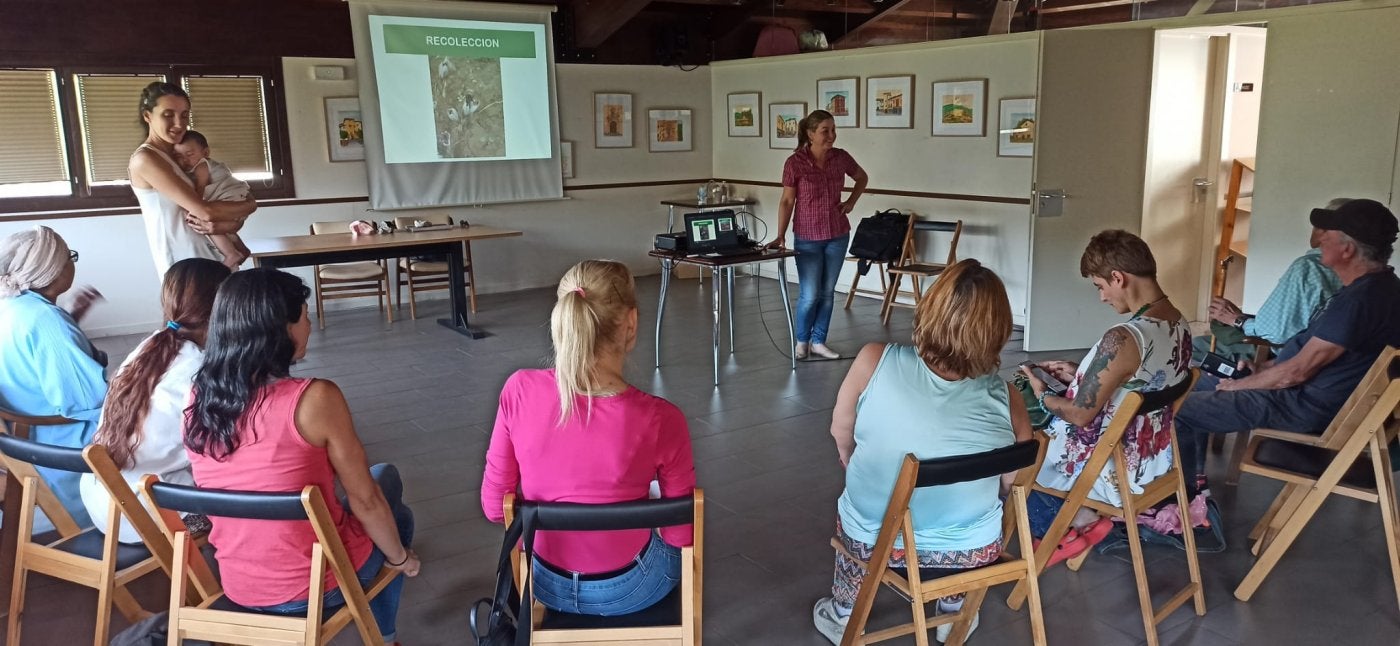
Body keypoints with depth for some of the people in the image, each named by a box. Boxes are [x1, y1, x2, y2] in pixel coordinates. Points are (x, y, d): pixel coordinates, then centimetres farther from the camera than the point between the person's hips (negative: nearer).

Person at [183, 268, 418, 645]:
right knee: (393, 515, 27)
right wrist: (401, 558, 3)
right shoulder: (315, 398, -24)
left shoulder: (197, 399, -6)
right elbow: (365, 502, -15)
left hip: (236, 588, 6)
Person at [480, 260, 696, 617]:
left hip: (547, 584, 3)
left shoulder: (520, 391, -21)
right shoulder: (660, 419, -27)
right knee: (681, 544, 34)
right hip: (627, 589, -3)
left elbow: (494, 505, -9)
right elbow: (682, 535, -13)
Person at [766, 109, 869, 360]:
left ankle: (818, 341, 22)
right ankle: (801, 340, 20)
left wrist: (851, 202, 5)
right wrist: (780, 235, -14)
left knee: (827, 292, 10)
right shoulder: (795, 162, -12)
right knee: (810, 295, -2)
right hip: (808, 237, -4)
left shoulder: (841, 158, -2)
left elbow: (862, 177, 18)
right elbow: (787, 201, -8)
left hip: (837, 235, 4)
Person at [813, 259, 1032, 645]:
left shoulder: (874, 362, -21)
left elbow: (841, 435, -4)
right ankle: (955, 612, 48)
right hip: (971, 550, 1)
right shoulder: (1005, 400, -17)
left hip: (874, 541, 0)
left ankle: (843, 615, 48)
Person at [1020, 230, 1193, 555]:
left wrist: (1042, 395, -3)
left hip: (1113, 472, -9)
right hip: (1150, 460, 9)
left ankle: (1082, 521, 13)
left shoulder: (1123, 338, -32)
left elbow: (1081, 415, -22)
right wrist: (1078, 375, 8)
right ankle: (1082, 518, 16)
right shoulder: (1178, 325, -3)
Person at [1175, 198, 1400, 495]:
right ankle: (1196, 480, 24)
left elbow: (1297, 371, -24)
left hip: (1307, 407, -11)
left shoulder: (1360, 300, -28)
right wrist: (1263, 368, 10)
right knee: (1203, 384, 19)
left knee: (1179, 410, -13)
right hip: (1310, 392, 11)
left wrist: (1239, 385, -9)